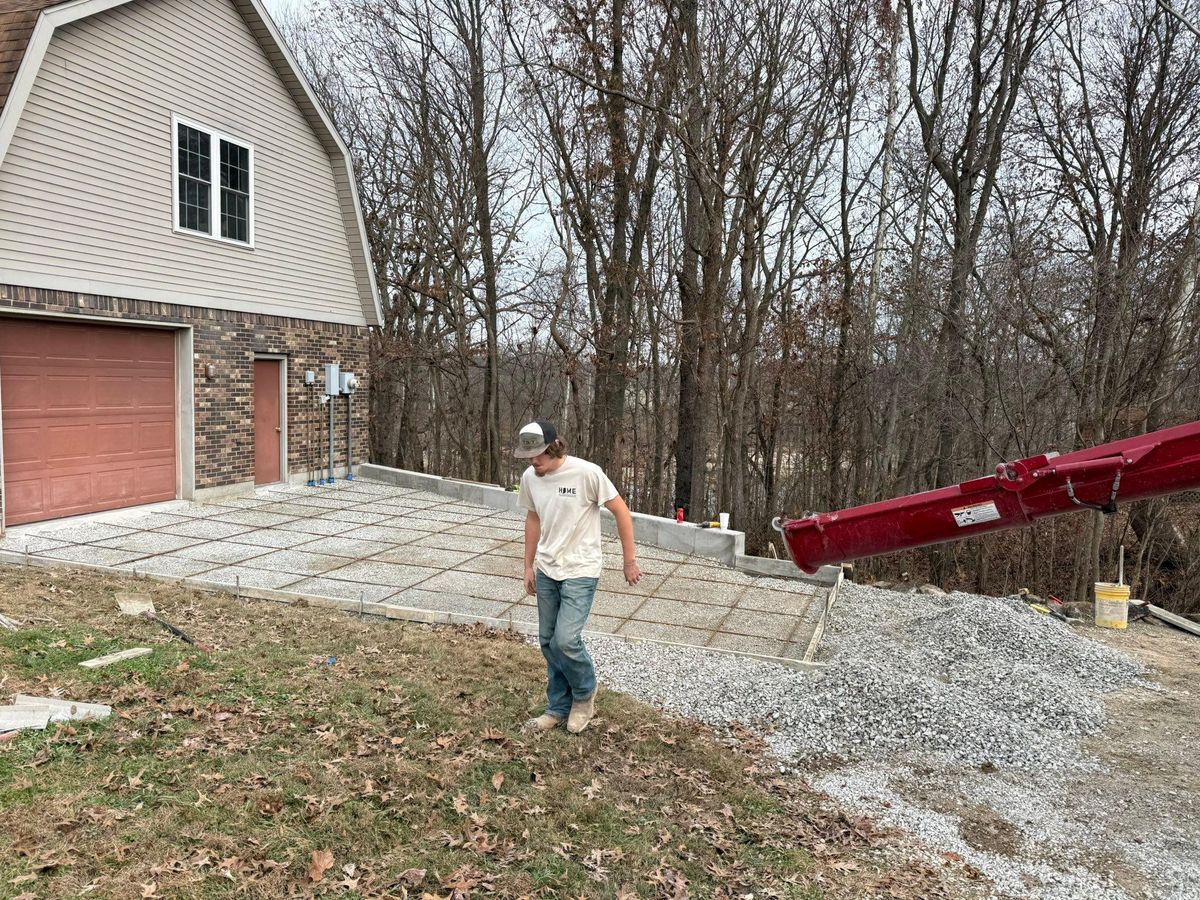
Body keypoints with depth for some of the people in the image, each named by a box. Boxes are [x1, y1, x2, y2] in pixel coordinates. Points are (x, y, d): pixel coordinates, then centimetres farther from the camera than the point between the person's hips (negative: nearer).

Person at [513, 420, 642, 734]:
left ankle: (585, 693, 16)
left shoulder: (587, 473, -20)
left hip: (580, 572, -6)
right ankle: (559, 708, 27)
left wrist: (630, 560, -7)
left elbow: (621, 511, -10)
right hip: (546, 571, 6)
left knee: (566, 640, -13)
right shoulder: (529, 477, -2)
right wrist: (529, 566, 16)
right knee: (548, 641, 10)